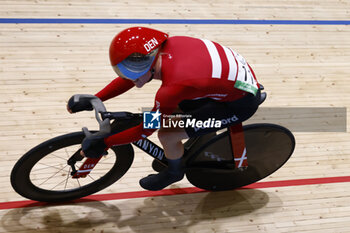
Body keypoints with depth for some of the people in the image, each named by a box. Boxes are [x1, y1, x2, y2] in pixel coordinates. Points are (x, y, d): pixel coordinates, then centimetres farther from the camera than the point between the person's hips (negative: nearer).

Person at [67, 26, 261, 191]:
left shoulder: (172, 86, -31)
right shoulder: (165, 47, -10)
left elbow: (146, 129, -17)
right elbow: (130, 77, 4)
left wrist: (104, 144, -9)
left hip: (241, 101, -8)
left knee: (167, 135, -10)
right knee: (171, 106, 16)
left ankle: (174, 172, 22)